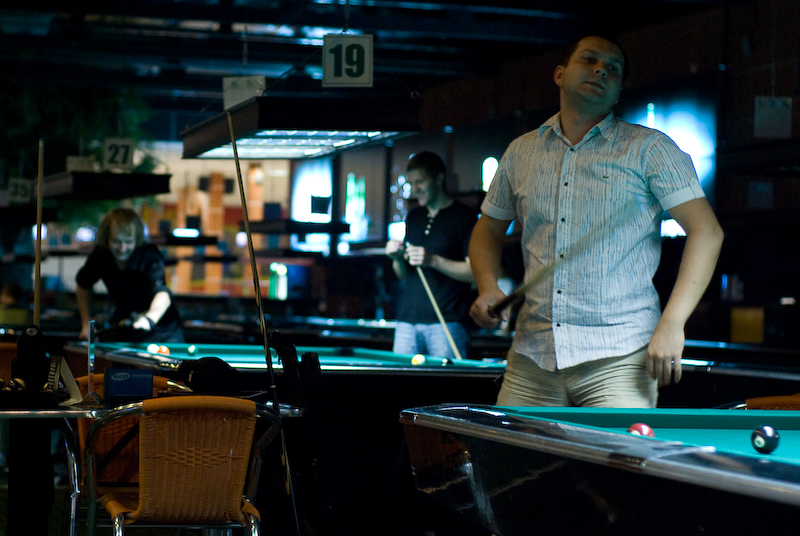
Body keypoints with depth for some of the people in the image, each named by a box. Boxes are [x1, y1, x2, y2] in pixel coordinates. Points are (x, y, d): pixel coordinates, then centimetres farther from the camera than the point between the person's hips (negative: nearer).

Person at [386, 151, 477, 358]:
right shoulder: (413, 218, 18)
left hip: (446, 323, -5)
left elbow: (476, 272, -9)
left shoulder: (464, 217, -2)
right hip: (408, 319, 6)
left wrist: (434, 261, -17)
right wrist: (397, 258, 0)